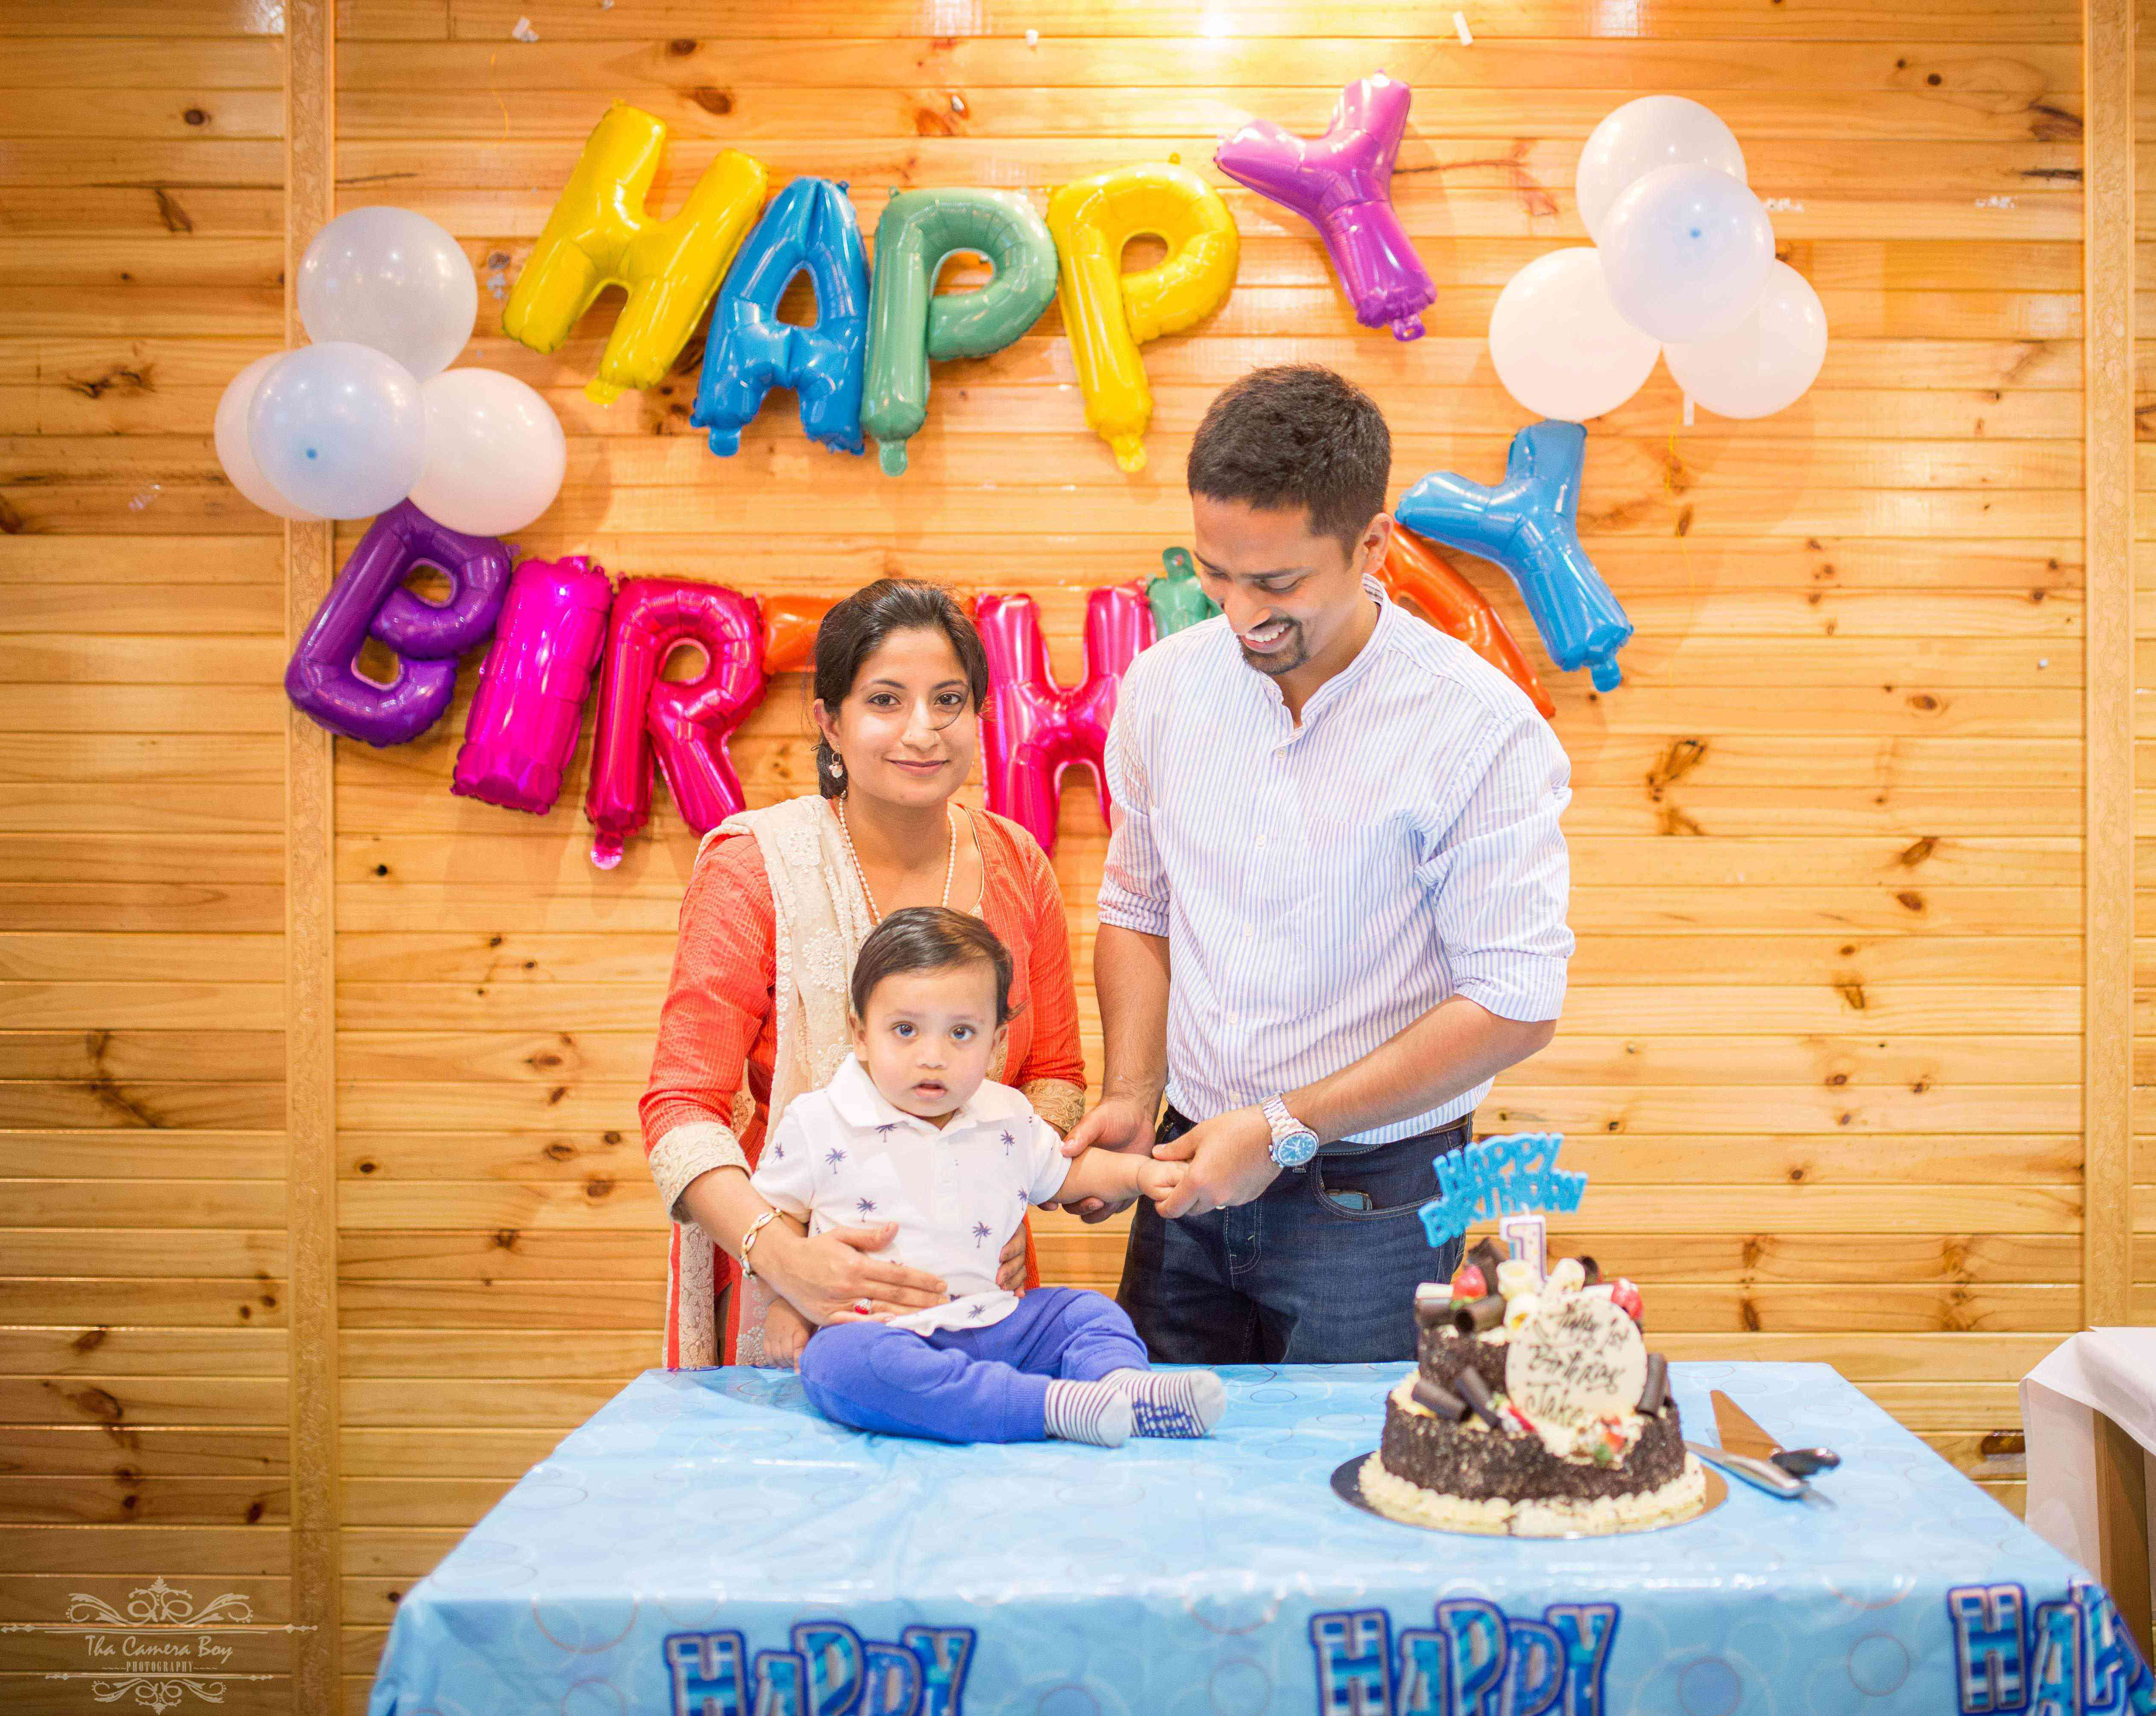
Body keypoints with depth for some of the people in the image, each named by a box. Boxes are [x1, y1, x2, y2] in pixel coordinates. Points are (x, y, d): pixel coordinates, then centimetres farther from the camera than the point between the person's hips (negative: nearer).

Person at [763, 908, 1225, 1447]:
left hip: (988, 1324, 5)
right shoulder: (818, 1124, -3)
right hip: (872, 1329, -5)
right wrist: (784, 1301, -3)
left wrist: (1141, 1171, 12)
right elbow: (773, 1216, 8)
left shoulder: (1011, 1120, 9)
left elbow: (1063, 1172, 26)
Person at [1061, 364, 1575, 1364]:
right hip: (1194, 1170, 4)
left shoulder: (1482, 730, -16)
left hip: (1370, 1200, -4)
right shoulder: (1164, 687, -1)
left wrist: (1285, 1129, -16)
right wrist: (1132, 1093, -2)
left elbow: (1514, 1004, -15)